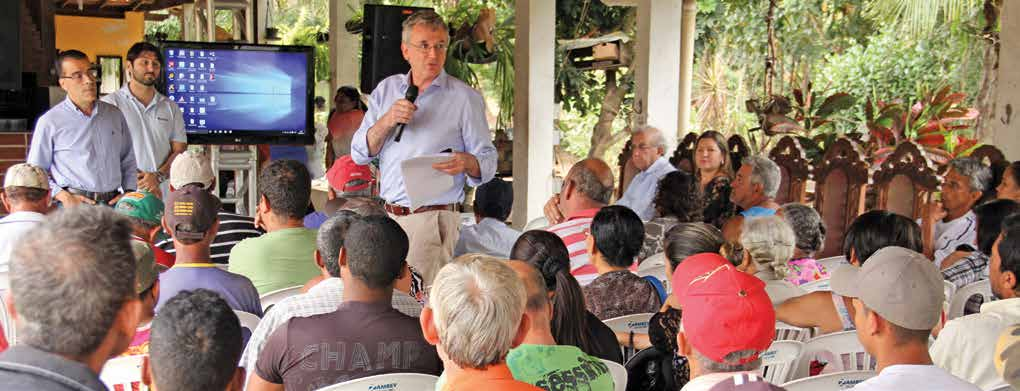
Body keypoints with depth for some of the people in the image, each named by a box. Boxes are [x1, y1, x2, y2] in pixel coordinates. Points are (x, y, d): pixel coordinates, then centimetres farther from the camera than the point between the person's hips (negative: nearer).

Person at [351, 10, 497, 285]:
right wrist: (387, 121, -10)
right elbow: (359, 154, 8)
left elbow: (488, 162, -2)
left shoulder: (465, 97, -1)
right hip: (387, 216, 5)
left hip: (433, 219, -4)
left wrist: (465, 163, -25)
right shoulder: (386, 89, 12)